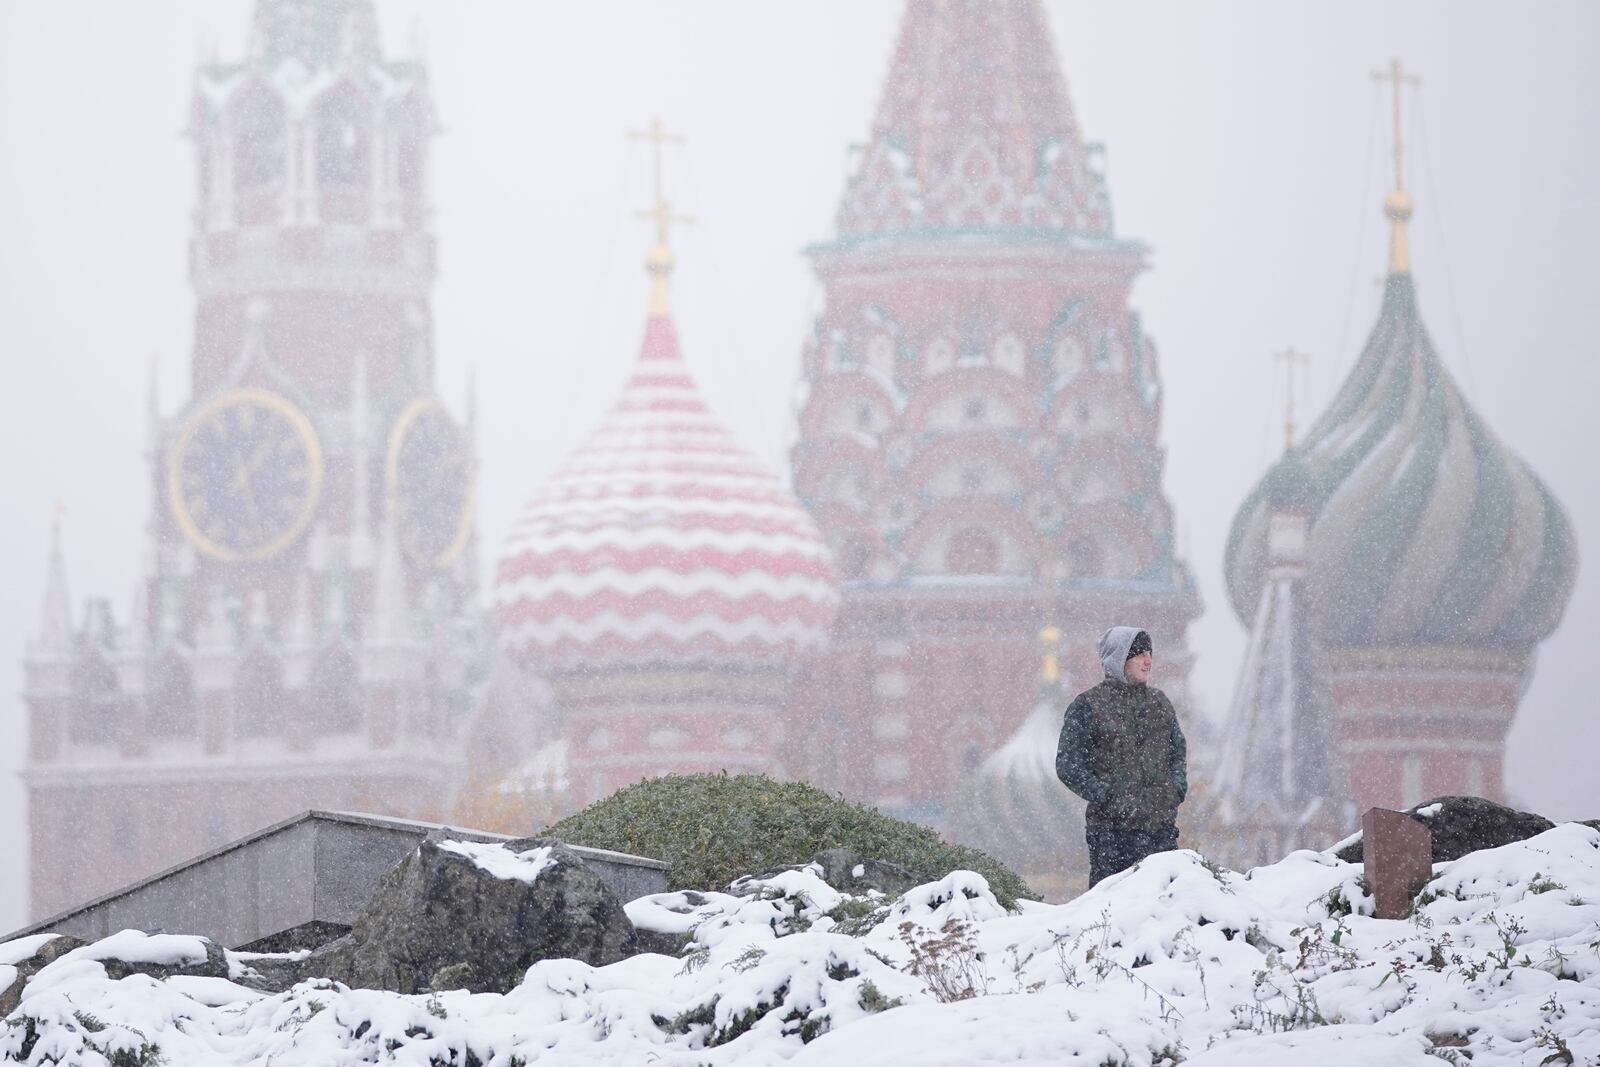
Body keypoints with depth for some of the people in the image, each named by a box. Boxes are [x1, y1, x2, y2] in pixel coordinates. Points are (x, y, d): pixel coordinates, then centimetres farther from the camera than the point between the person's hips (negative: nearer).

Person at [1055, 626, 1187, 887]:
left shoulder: (1158, 702, 14)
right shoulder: (1087, 706, -3)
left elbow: (1178, 749, 24)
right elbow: (1068, 767, -5)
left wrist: (1177, 787, 5)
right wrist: (1108, 797, -14)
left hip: (1161, 826, 5)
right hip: (1110, 830, -5)